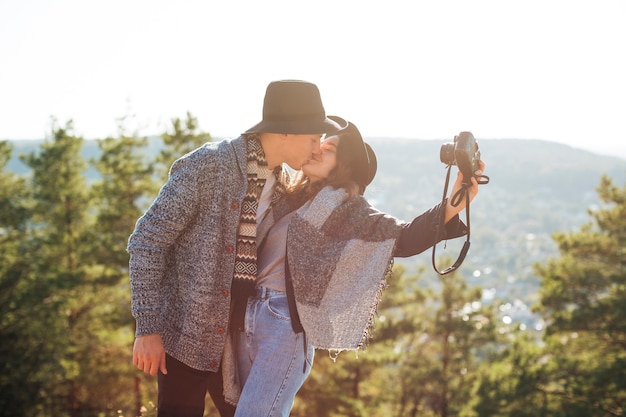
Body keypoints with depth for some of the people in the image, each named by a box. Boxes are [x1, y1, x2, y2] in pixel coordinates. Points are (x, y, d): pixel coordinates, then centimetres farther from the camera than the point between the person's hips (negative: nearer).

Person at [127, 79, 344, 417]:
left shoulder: (281, 184, 7)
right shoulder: (206, 165, -15)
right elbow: (147, 242, -14)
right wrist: (147, 328, -18)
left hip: (243, 335, 7)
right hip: (189, 332, -6)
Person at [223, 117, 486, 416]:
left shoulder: (343, 204, -4)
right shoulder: (290, 198, 16)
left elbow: (402, 238, -19)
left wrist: (452, 207, -32)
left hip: (286, 324, -7)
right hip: (248, 317, 7)